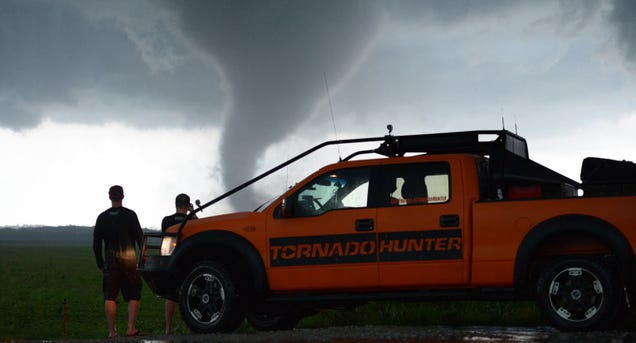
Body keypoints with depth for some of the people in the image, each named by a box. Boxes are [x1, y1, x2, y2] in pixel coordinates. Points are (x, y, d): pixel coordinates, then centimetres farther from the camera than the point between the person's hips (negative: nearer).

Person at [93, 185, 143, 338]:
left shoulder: (102, 217, 7)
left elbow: (96, 243, 9)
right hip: (129, 258, -2)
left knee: (109, 297, 3)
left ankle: (112, 331, -1)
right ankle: (131, 328, -5)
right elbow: (140, 237, -4)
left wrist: (100, 263, 17)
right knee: (133, 296, 4)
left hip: (110, 259, 2)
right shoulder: (130, 215, -2)